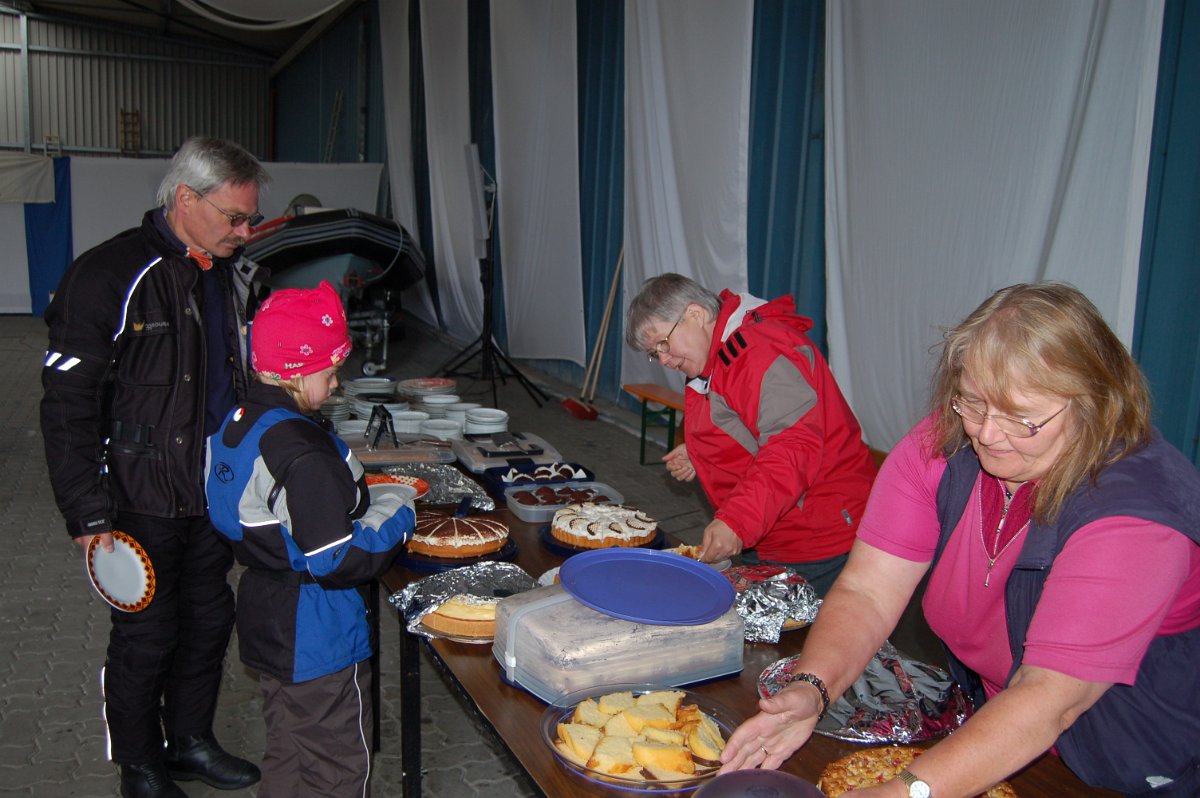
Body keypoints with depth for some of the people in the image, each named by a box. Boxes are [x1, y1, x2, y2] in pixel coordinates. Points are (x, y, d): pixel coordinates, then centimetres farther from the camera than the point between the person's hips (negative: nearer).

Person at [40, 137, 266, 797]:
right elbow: (68, 406, -16)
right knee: (146, 634, 7)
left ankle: (192, 742, 39)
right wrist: (89, 514, -18)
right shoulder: (110, 276, -17)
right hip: (144, 499, -7)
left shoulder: (232, 274, 5)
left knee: (210, 620, 18)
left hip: (218, 494, 7)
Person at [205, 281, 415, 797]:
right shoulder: (303, 455, -29)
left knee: (286, 756, 25)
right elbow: (338, 563, -27)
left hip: (266, 627, 9)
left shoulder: (240, 422, 1)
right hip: (315, 643, -9)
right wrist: (395, 515, -14)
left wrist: (359, 497, 8)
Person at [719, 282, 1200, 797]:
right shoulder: (943, 443, -12)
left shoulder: (1136, 509, -26)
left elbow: (1049, 699, -33)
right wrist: (810, 690, -30)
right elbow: (867, 591, -13)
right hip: (982, 713, 4)